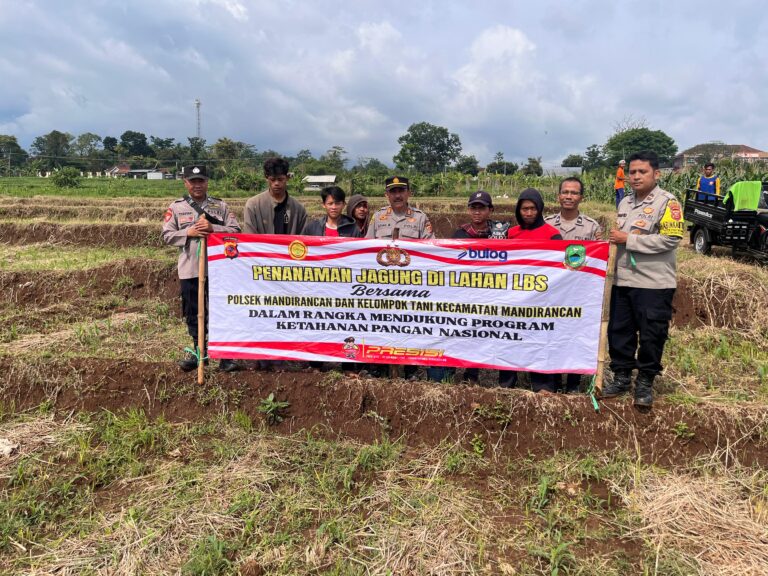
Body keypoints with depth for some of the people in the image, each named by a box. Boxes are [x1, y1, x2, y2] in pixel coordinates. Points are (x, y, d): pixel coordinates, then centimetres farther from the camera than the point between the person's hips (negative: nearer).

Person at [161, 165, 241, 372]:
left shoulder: (220, 206, 5)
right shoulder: (176, 207, 6)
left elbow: (235, 230, -2)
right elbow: (166, 235, 2)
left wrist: (213, 228, -15)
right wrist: (188, 233, -13)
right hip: (189, 269, 1)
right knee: (192, 313, 10)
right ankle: (198, 351, 25)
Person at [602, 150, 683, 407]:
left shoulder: (667, 202, -8)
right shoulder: (625, 203, 15)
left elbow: (670, 239, -19)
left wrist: (628, 240, -18)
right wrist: (613, 239, 7)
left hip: (654, 283, -7)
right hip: (623, 280, 7)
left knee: (651, 335, 2)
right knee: (619, 331, 11)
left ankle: (644, 383, 16)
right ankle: (622, 377, 25)